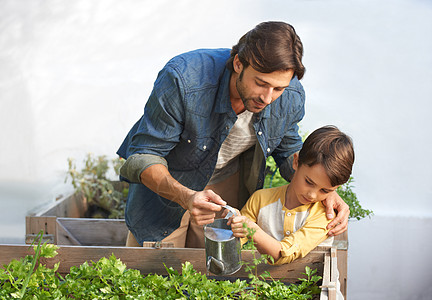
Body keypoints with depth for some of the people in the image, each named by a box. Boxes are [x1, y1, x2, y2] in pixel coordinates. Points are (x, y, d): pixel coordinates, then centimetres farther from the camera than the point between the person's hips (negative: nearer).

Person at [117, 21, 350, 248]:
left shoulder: (291, 97, -23)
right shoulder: (182, 79, -38)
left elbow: (289, 153, -1)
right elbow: (144, 155, -31)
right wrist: (186, 197, -49)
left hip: (228, 184, 3)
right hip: (166, 183, -3)